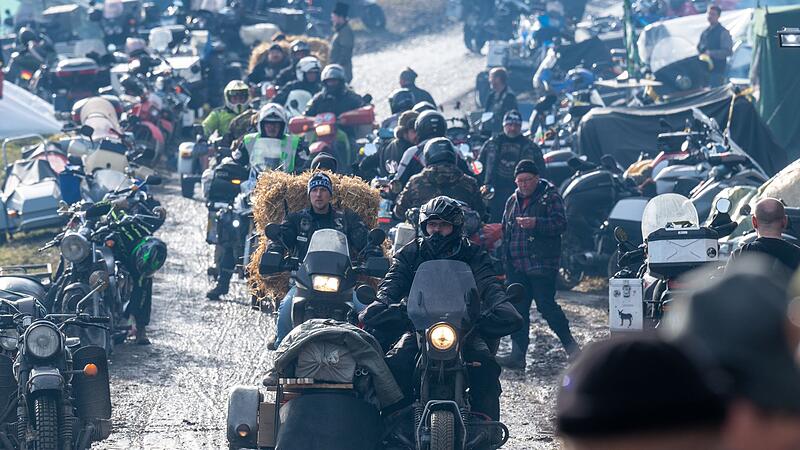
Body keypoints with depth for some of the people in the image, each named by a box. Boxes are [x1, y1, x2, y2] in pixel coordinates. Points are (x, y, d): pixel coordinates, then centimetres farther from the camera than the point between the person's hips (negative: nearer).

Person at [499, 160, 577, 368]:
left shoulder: (550, 196, -2)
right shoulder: (513, 201, 19)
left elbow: (560, 223, -13)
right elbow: (505, 230, 27)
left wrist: (536, 223, -27)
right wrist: (506, 261, 19)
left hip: (542, 264, -6)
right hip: (516, 267, 6)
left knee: (546, 305, -11)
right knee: (518, 309, 4)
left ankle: (568, 341, 8)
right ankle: (518, 354, 6)